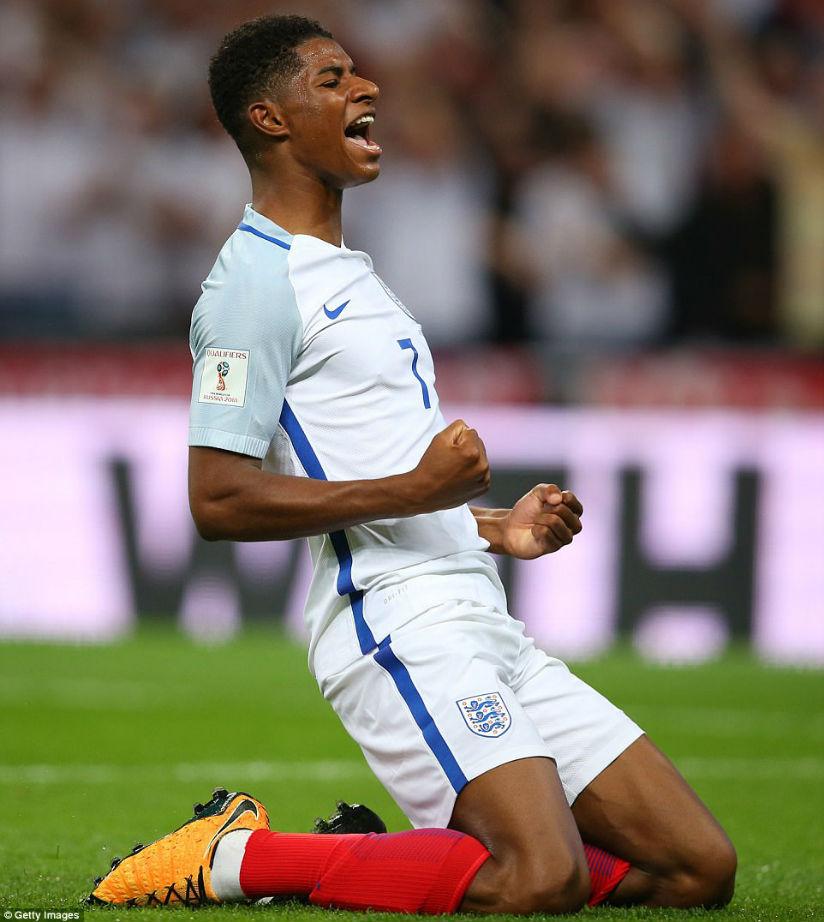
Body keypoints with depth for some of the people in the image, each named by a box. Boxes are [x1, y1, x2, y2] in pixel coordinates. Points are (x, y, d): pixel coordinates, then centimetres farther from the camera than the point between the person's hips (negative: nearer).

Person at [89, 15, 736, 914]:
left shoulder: (342, 270, 25)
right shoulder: (255, 278, -6)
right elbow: (219, 500, -16)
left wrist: (494, 527, 18)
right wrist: (409, 490, -18)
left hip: (483, 631, 9)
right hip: (400, 627, -9)